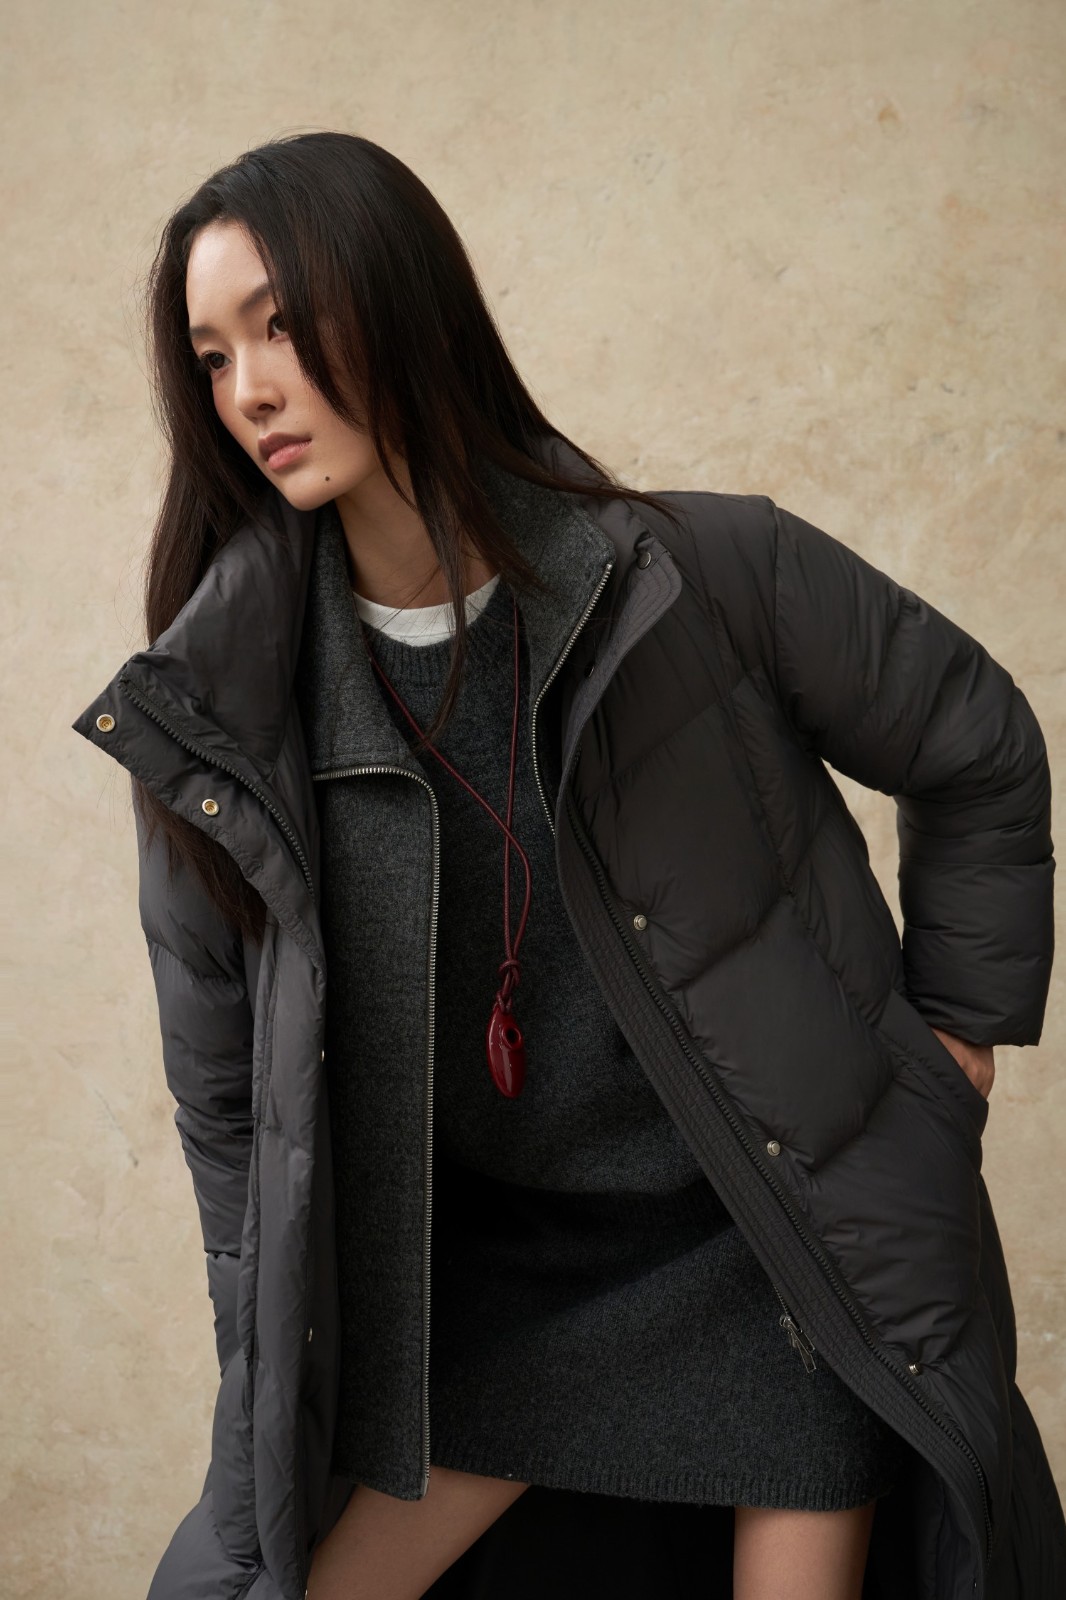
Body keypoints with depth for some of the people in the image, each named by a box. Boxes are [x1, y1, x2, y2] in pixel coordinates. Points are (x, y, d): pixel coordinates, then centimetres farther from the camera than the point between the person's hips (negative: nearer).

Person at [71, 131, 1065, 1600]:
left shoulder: (714, 577, -15)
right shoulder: (218, 714, -8)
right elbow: (228, 1093, 3)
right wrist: (282, 1404, 7)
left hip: (792, 1253, -1)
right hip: (490, 1261, 2)